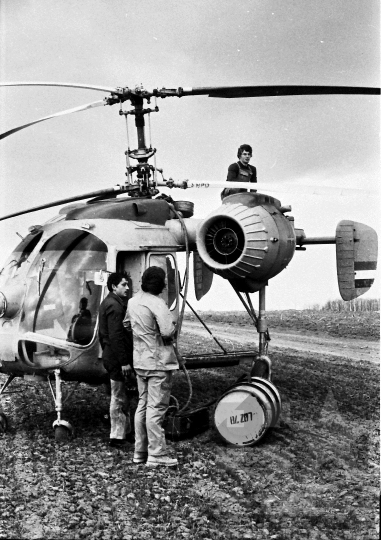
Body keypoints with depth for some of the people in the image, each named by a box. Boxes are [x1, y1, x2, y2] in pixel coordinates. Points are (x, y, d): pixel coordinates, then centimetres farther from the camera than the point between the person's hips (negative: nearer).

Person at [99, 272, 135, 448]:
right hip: (118, 359, -11)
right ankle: (117, 437, 4)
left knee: (122, 397, 16)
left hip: (110, 355, 11)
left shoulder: (108, 303, 16)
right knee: (119, 398, -3)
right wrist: (124, 361, -23)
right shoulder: (115, 306, -18)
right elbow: (116, 336, -24)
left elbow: (103, 333, 22)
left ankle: (125, 432, 25)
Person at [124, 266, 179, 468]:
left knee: (143, 405, 15)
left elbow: (126, 324, 21)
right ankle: (156, 455, 1)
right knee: (156, 408, -4)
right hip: (158, 362, -8)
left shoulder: (133, 301, 7)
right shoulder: (157, 304, -19)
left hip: (140, 361, 8)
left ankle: (140, 451, 21)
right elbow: (168, 331, -26)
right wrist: (173, 324, -6)